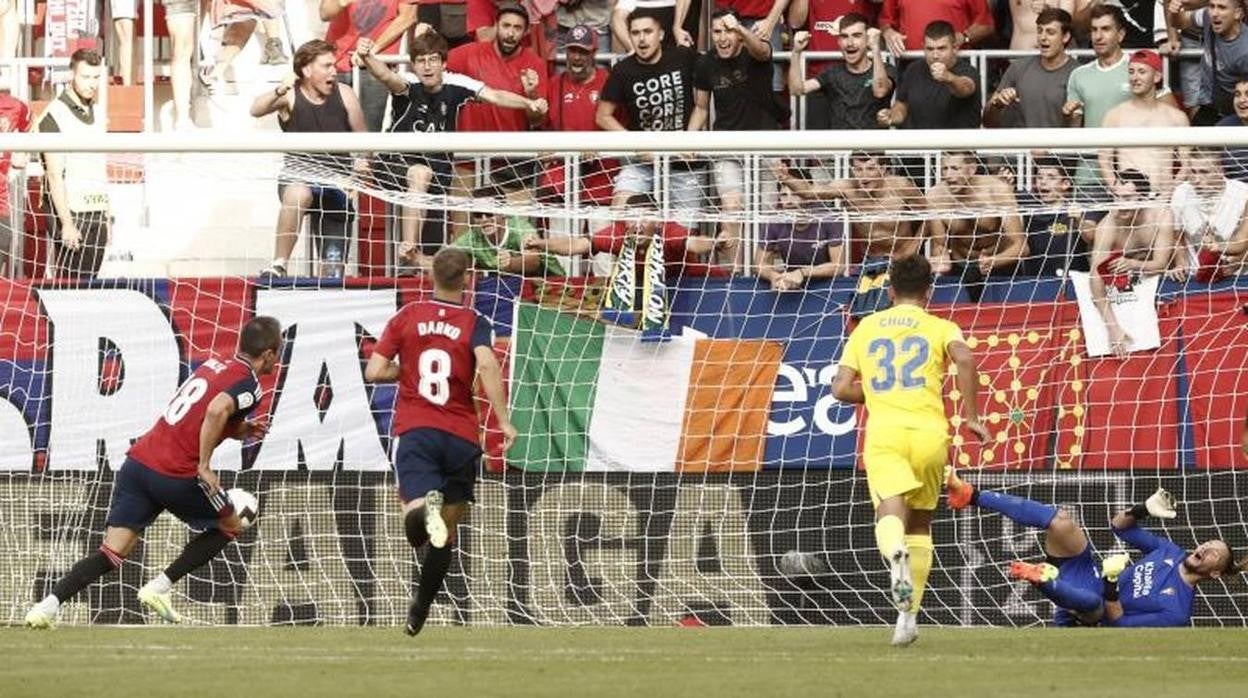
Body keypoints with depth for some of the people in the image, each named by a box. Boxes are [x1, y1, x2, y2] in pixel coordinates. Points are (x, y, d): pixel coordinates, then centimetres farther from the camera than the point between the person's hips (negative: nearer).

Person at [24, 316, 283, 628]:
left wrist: (243, 430, 16)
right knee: (229, 526, 20)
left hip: (138, 461, 6)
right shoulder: (249, 385, -6)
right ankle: (160, 587, 11)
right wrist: (204, 466, -19)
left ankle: (48, 605, -14)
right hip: (175, 477, -6)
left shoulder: (212, 366, 19)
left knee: (112, 553, 4)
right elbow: (217, 410, -27)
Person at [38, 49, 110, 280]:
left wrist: (107, 217, 15)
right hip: (71, 214, -6)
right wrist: (66, 223, -17)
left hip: (98, 215, 6)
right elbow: (55, 175, -12)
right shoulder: (55, 115, -8)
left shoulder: (98, 115, 14)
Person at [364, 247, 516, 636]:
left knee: (414, 509, -15)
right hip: (462, 436, 0)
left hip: (415, 430, 0)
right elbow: (487, 364, -18)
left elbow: (373, 372, 5)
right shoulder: (475, 323, 2)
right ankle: (419, 612, 23)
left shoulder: (407, 316, 8)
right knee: (447, 529, 16)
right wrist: (503, 420, -17)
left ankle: (424, 507, -52)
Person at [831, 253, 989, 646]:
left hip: (883, 433, 0)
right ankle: (909, 615, 12)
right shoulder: (939, 328, 13)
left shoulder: (867, 328, 20)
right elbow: (963, 358, -9)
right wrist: (971, 416, -3)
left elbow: (841, 388, 16)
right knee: (920, 523, 17)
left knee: (890, 513, -17)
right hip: (929, 431, 0)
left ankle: (896, 554, -54)